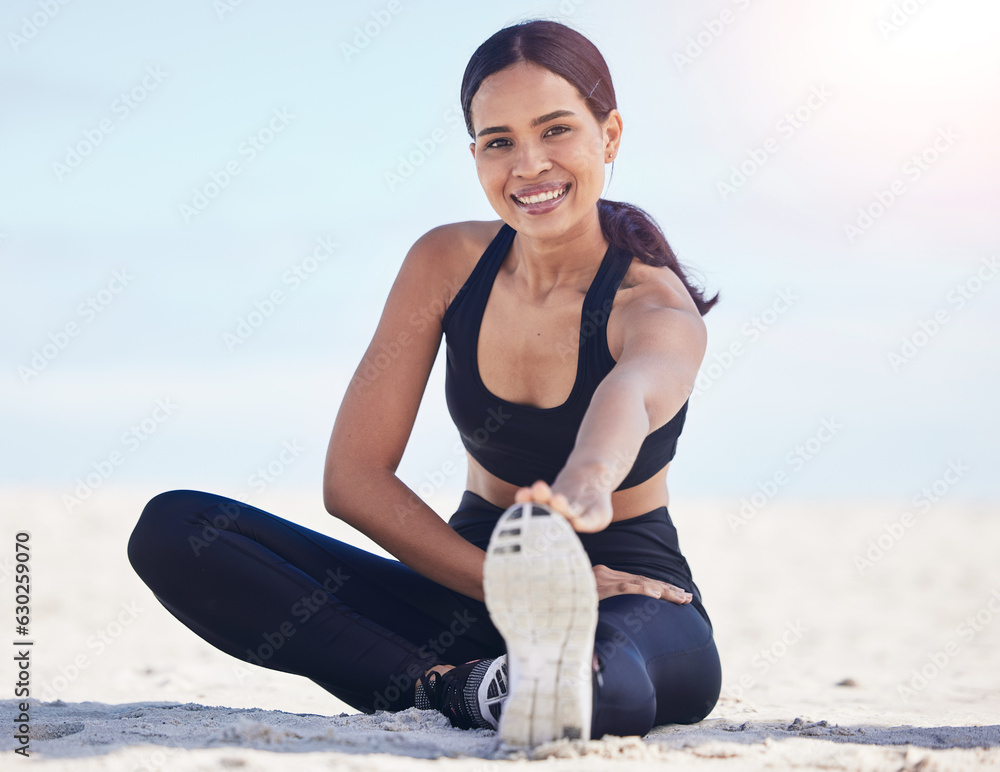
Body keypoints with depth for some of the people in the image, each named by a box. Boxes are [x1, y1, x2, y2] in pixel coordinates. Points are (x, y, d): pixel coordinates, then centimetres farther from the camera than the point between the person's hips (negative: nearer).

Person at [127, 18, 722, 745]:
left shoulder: (657, 307, -15)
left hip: (636, 605, -5)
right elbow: (353, 476, -6)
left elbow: (632, 395, -42)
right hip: (469, 592, 6)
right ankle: (446, 687, -34)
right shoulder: (448, 263, -3)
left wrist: (584, 485, -67)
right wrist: (508, 584, -20)